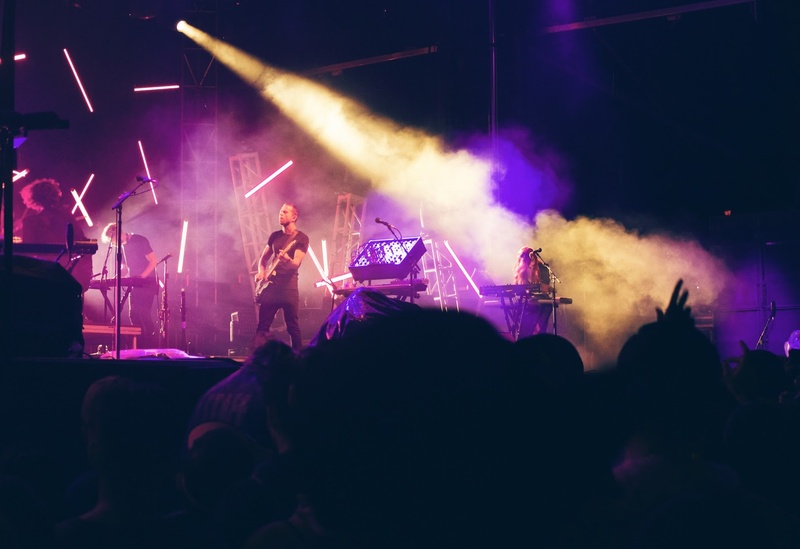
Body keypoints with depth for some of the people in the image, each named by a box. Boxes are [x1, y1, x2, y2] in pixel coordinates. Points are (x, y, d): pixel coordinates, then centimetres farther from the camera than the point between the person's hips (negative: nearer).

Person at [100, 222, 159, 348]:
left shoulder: (140, 241, -10)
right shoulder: (123, 247, 13)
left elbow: (153, 261, -13)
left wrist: (141, 276, -23)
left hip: (147, 283, -8)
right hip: (135, 285, 8)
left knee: (144, 314, -14)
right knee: (134, 315, 4)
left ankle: (152, 346, -11)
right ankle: (141, 346, 8)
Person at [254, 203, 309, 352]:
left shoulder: (301, 238, -2)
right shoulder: (275, 236, 15)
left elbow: (296, 263, -14)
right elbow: (264, 258, 23)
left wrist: (287, 259, -37)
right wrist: (261, 273, 4)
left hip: (288, 285, -5)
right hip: (270, 284, 5)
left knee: (293, 326, -3)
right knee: (262, 326, 1)